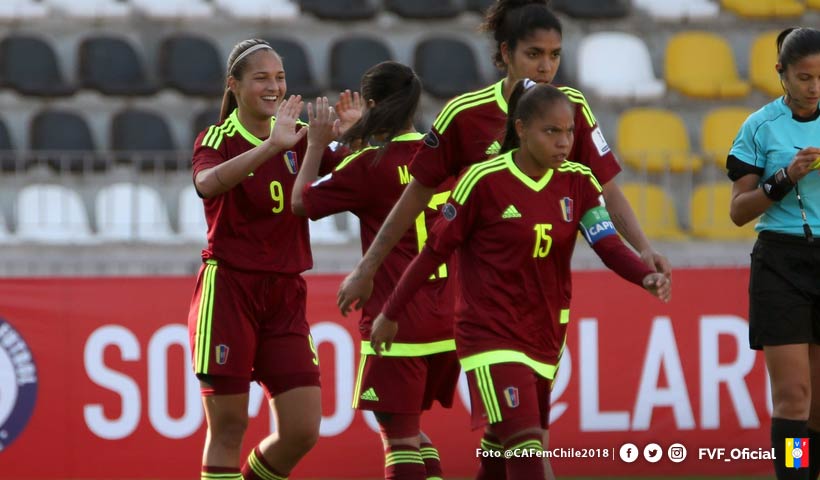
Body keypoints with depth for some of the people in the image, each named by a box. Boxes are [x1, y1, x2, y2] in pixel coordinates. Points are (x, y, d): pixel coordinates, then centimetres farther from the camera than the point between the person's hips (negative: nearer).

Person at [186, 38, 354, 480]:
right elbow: (207, 183, -28)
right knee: (228, 427, -4)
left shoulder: (299, 137, 9)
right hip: (227, 290, -4)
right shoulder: (216, 139, -5)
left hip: (285, 296, 4)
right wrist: (271, 147, -38)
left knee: (302, 430, -2)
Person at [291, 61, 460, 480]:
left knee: (399, 438, -3)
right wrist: (357, 140, 30)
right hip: (447, 320, 7)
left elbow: (301, 201, 1)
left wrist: (317, 144, 12)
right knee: (410, 431, 21)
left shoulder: (372, 165, -11)